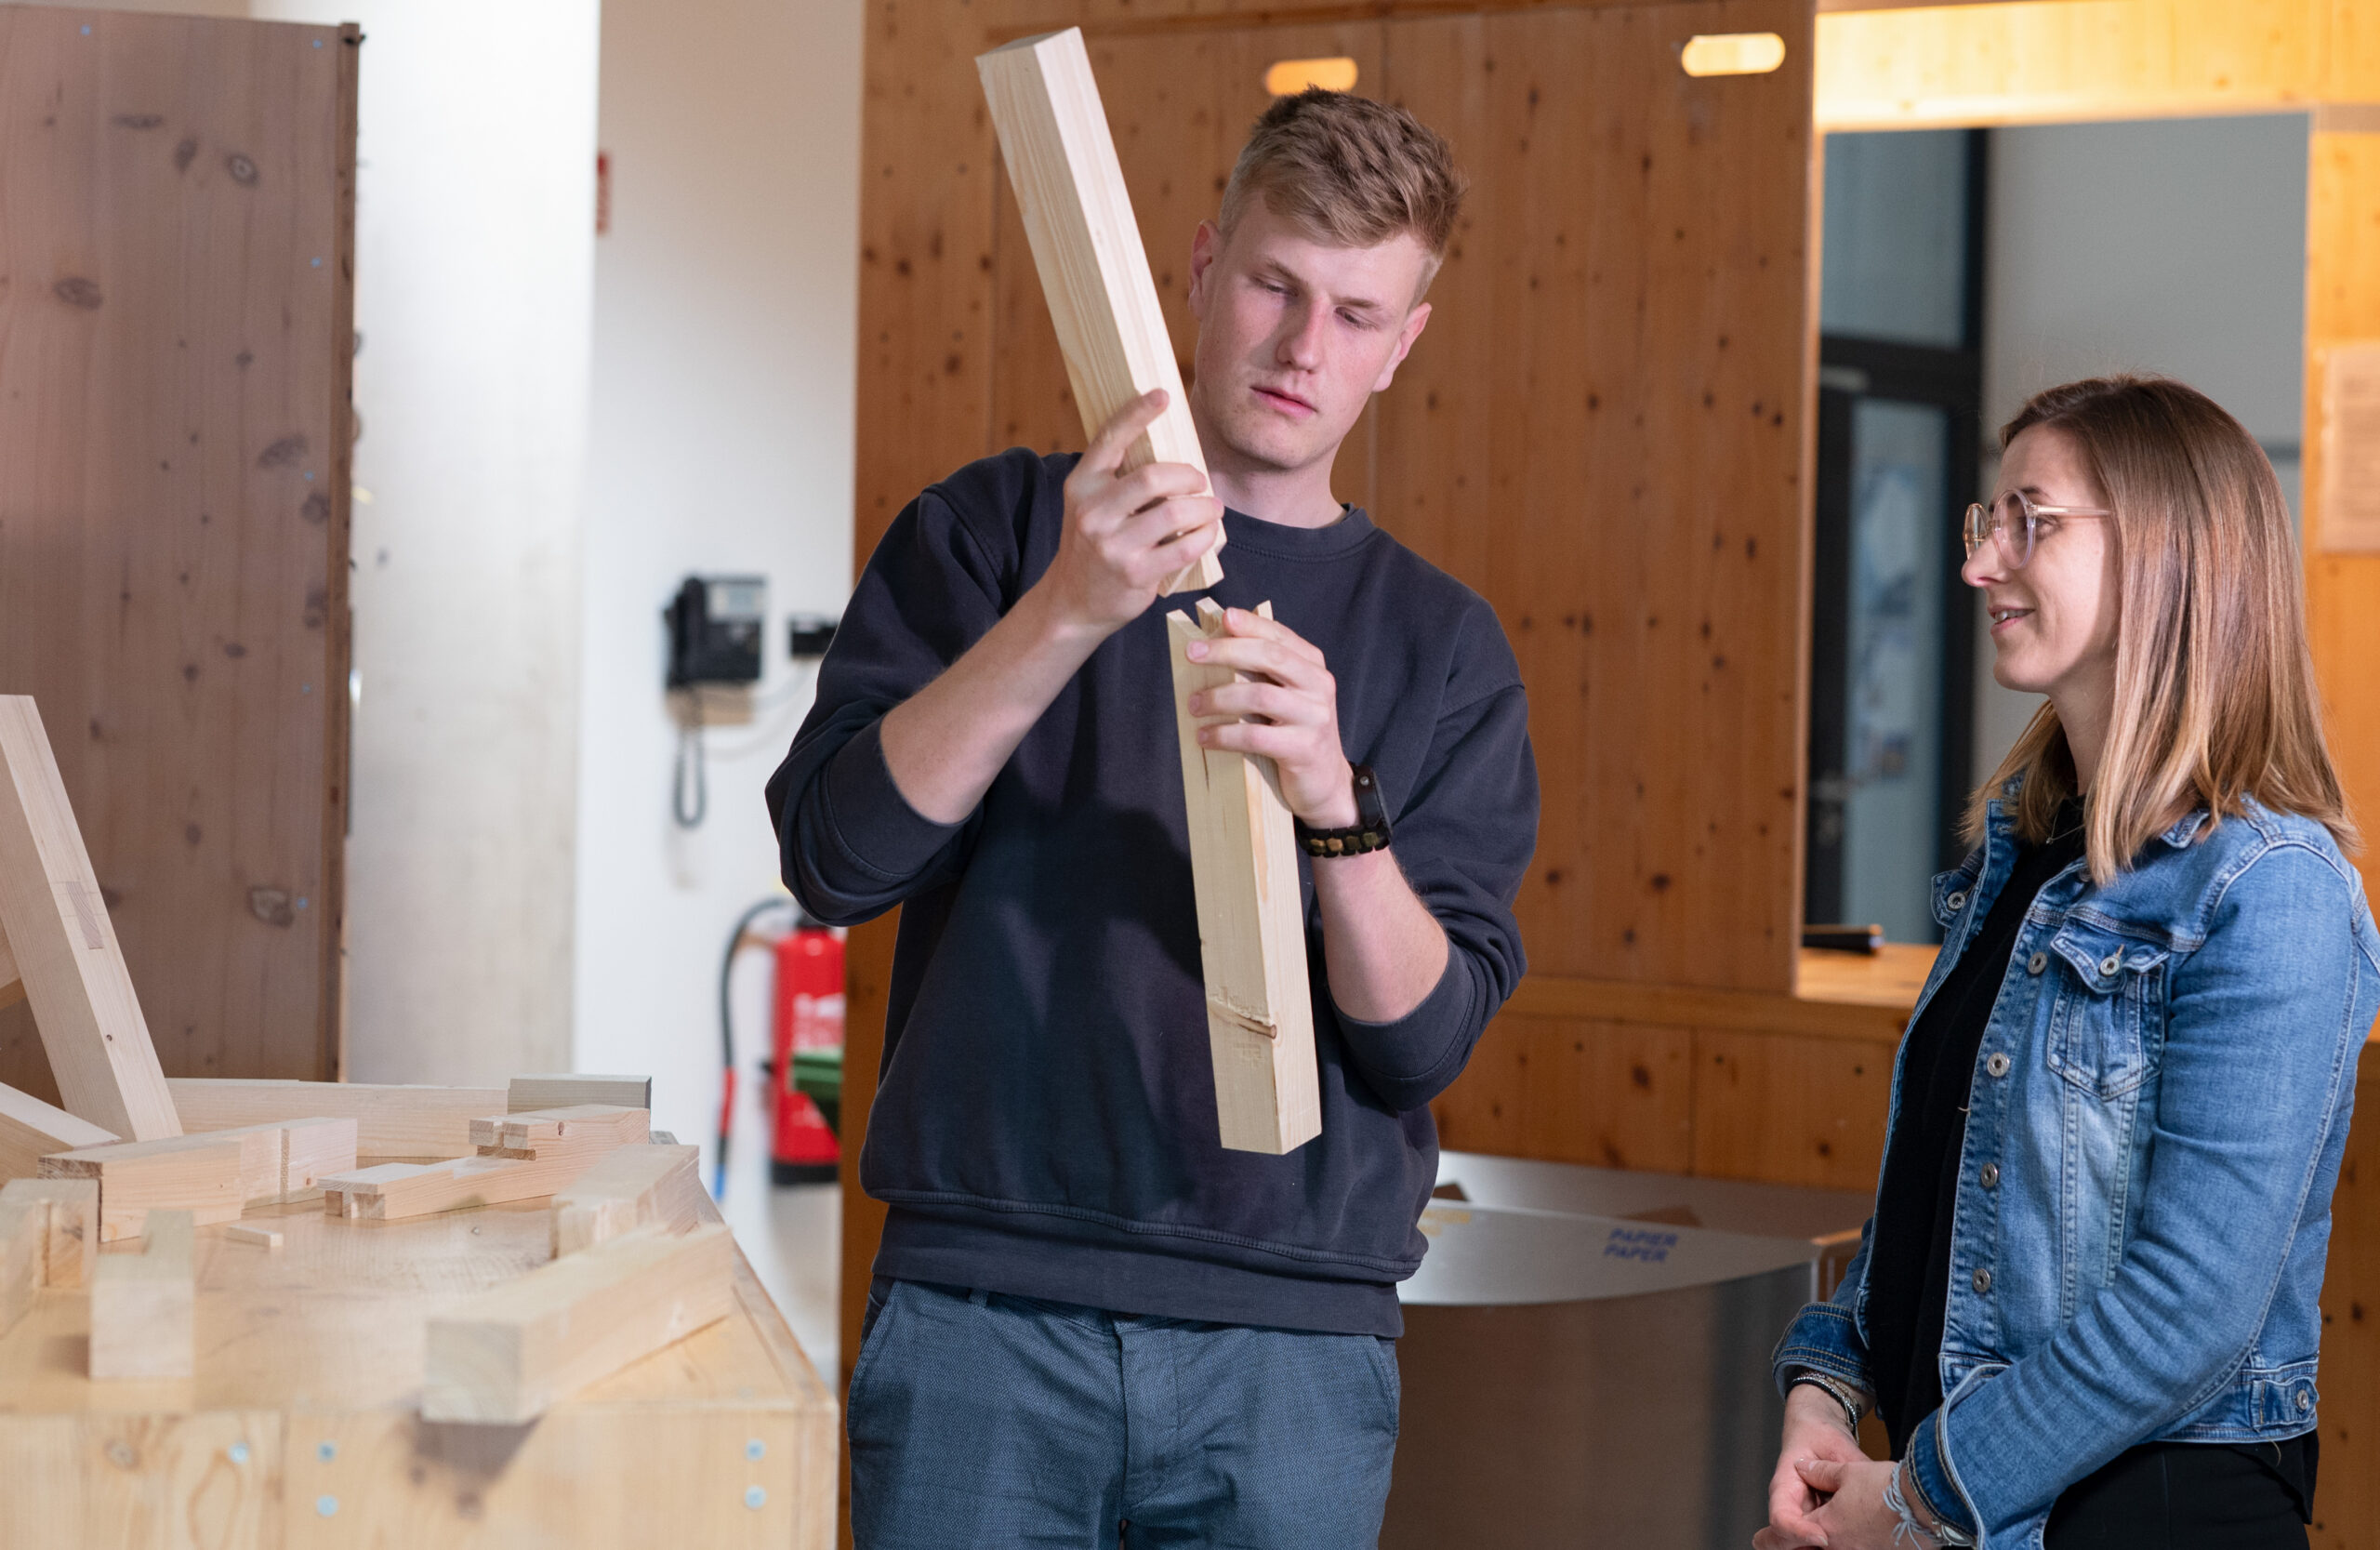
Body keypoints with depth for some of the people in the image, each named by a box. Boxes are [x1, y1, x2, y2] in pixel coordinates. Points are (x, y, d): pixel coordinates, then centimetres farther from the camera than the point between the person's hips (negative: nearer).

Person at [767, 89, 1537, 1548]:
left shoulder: (1443, 646, 9)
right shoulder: (996, 530, 7)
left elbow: (1422, 1041, 0)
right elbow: (837, 852, -7)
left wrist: (1334, 801, -18)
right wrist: (1066, 611, -19)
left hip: (1293, 1351, 1)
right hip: (984, 1309, -1)